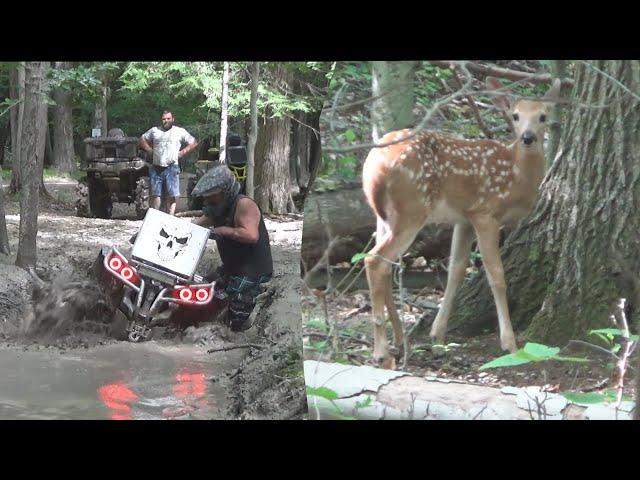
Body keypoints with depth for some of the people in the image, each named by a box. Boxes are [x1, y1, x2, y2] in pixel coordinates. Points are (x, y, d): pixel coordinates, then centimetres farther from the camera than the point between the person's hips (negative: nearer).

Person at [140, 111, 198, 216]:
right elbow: (142, 139, 23)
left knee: (171, 196, -6)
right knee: (155, 195, 3)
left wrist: (181, 153, 1)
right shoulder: (154, 131, 13)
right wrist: (150, 150, 9)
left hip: (171, 168, -2)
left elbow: (194, 143, 11)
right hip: (156, 168, 2)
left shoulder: (180, 131, 8)